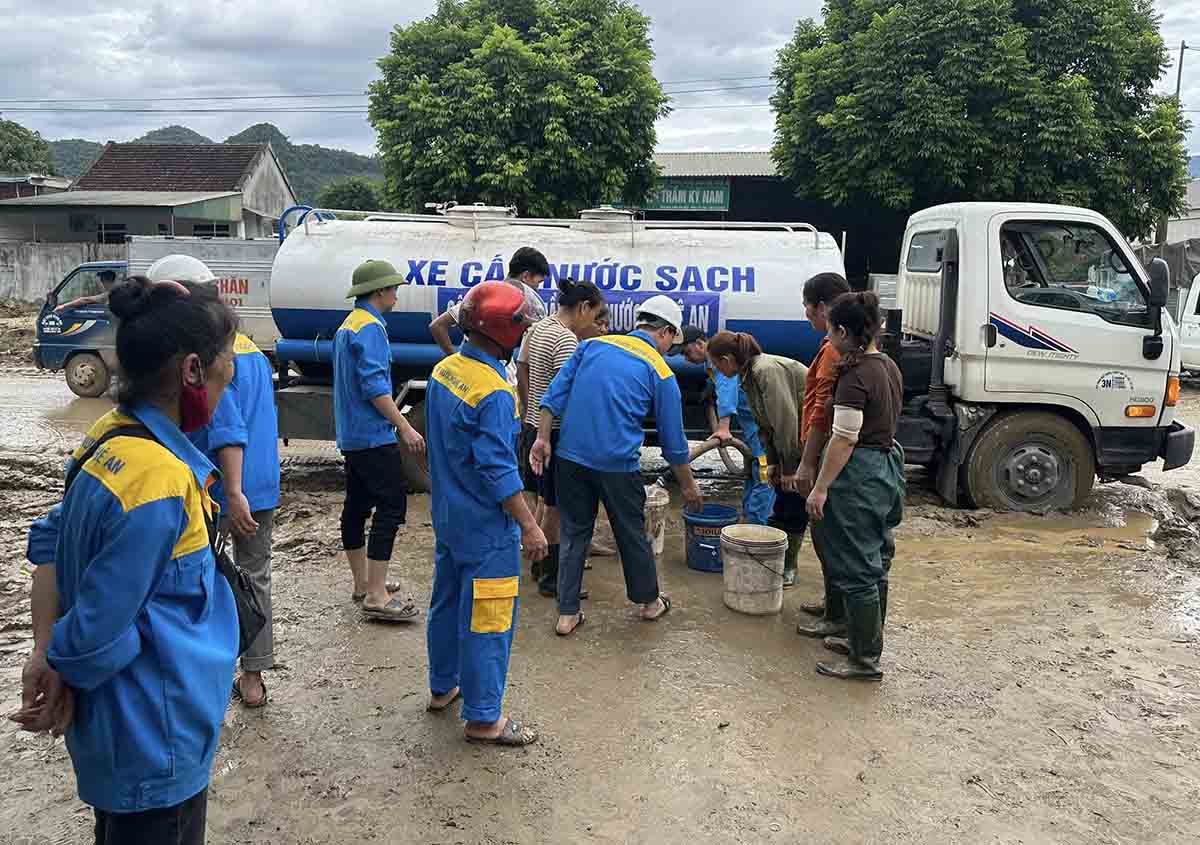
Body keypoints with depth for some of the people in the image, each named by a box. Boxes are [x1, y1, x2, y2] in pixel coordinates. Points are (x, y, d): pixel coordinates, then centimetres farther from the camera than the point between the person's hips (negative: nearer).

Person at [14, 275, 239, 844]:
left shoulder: (114, 435, -3)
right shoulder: (159, 482, -31)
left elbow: (51, 539, 4)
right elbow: (98, 633, -24)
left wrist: (44, 652, -2)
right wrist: (60, 682, -6)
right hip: (155, 740, -8)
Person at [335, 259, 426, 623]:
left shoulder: (347, 326, 18)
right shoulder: (370, 328, -14)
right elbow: (374, 385, -22)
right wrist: (405, 428, -22)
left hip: (351, 436, 11)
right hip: (374, 435, -11)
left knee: (357, 506, 14)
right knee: (392, 505, -10)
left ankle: (363, 583, 24)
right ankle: (376, 596, -12)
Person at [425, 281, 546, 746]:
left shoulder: (444, 371, 2)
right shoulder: (493, 394, -25)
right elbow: (499, 471, -24)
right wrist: (528, 525, -16)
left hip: (446, 515, 9)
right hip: (486, 526, -9)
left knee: (447, 601, 23)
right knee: (487, 619, 3)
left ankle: (442, 687, 41)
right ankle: (483, 717, 15)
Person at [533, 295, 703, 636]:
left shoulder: (592, 345, 10)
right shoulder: (660, 373, 1)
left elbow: (555, 394, 2)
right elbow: (673, 441, 5)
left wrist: (543, 439, 4)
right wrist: (689, 486, 16)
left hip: (571, 456, 3)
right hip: (618, 464, -3)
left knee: (574, 534, 12)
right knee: (633, 535, 15)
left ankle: (567, 614, 15)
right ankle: (649, 602, 33)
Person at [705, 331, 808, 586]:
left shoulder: (767, 370, -24)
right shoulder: (748, 374, 6)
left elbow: (785, 421, -25)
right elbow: (765, 424, 11)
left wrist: (789, 468, -19)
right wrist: (772, 462, 5)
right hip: (793, 443, 9)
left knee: (795, 507, -1)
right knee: (782, 501, 13)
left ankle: (788, 567, 11)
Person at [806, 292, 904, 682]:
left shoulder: (855, 375, -19)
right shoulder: (889, 367, 9)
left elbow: (844, 438, -21)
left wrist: (820, 487, -16)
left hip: (860, 475, -10)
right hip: (888, 466, 10)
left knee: (857, 569, -1)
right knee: (874, 564, 18)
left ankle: (865, 660, 8)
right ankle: (866, 640, 31)